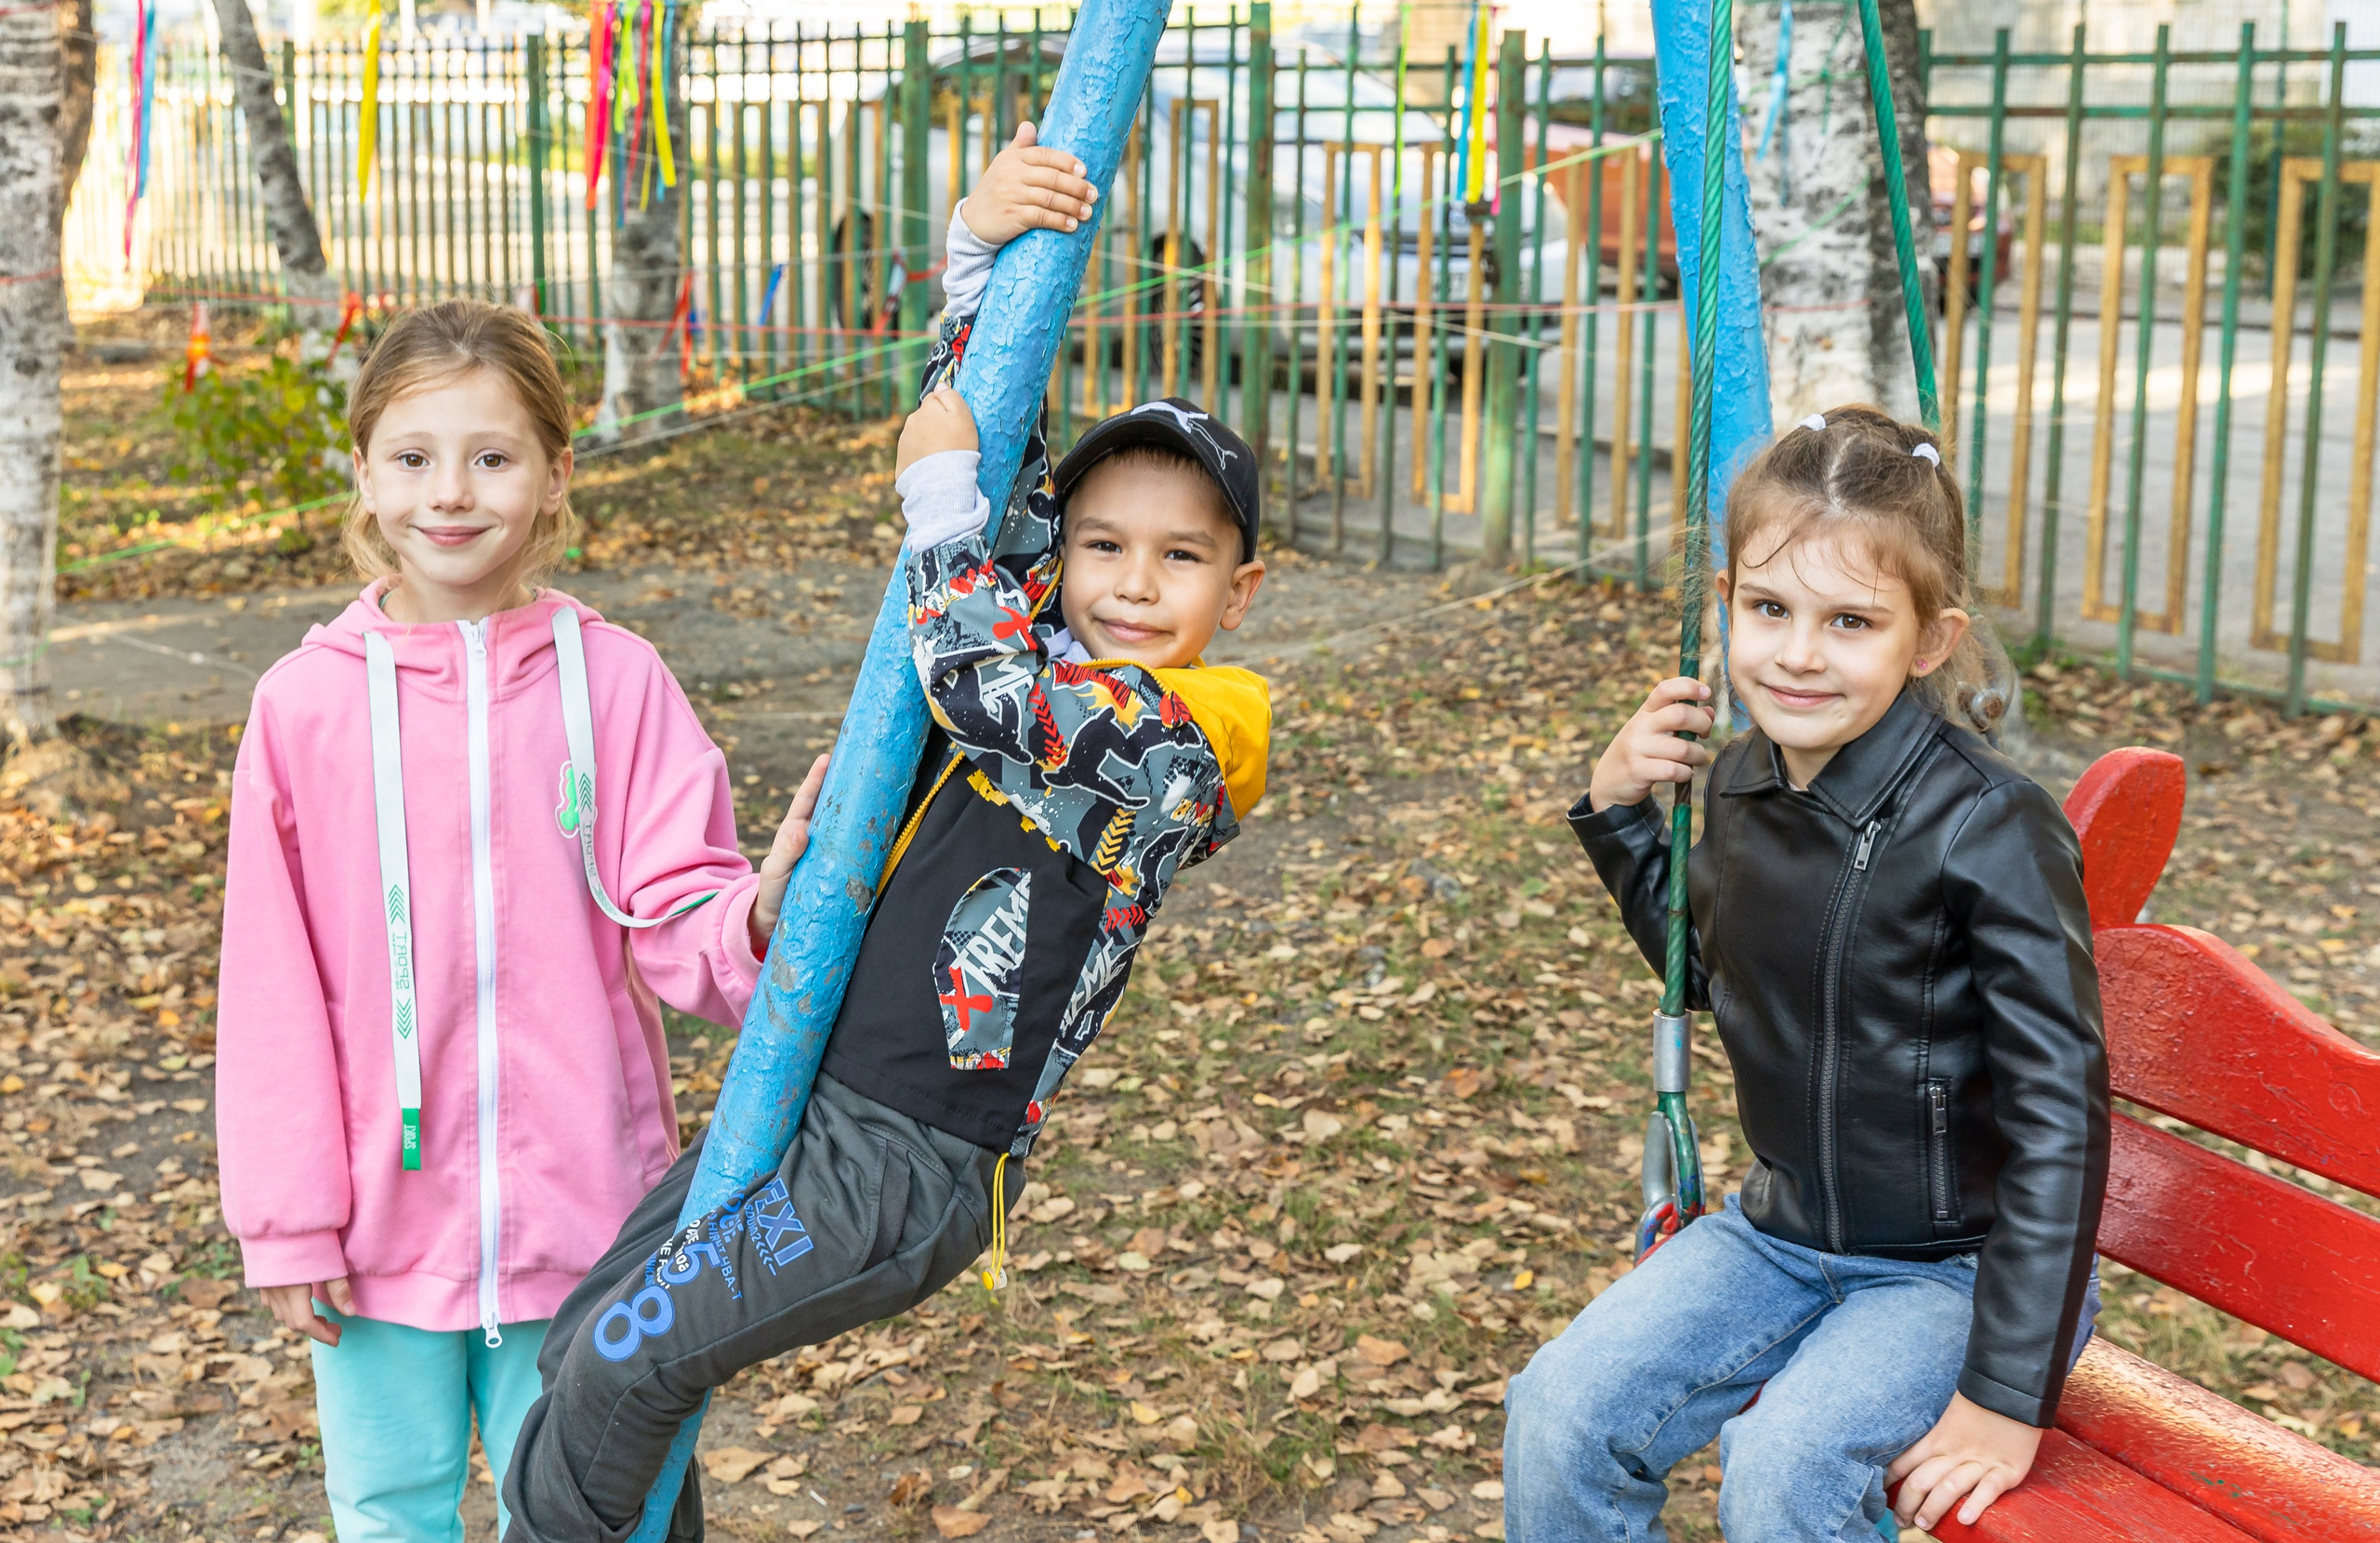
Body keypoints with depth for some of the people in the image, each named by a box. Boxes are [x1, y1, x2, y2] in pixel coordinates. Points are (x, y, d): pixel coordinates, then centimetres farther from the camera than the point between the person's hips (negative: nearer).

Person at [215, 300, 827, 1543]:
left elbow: (675, 924, -9)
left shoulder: (615, 681, -7)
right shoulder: (303, 703, -6)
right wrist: (287, 1219, -2)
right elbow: (274, 986, -3)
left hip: (579, 1206, 0)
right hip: (382, 1212, 1)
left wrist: (757, 915, -31)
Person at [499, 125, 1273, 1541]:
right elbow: (979, 426, 10)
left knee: (627, 1362, -8)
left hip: (912, 1160, -8)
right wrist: (982, 243, -4)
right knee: (591, 1334, 11)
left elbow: (981, 689, -25)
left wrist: (940, 487, -13)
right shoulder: (1057, 647, 9)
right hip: (813, 1094, 8)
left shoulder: (1199, 732, -12)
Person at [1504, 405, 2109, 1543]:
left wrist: (2009, 1397, -23)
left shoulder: (1992, 832, -24)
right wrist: (1619, 811, 1)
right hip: (1782, 1230, 6)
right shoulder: (1743, 785, -3)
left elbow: (2060, 1115, -23)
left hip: (1958, 1265, -6)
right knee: (1557, 1418, -7)